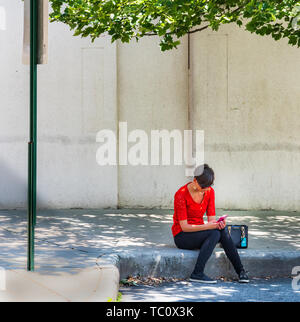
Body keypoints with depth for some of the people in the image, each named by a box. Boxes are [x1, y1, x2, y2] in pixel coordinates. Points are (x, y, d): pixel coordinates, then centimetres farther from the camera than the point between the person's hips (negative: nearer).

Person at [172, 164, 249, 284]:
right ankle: (197, 274, -30)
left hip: (199, 232, 5)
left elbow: (211, 219, 0)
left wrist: (217, 223, -25)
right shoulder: (181, 195, -20)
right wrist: (208, 226, -33)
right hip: (182, 236, -5)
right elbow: (184, 227, -21)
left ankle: (240, 271, -24)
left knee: (223, 229, -25)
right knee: (215, 233, -30)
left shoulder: (209, 192, -1)